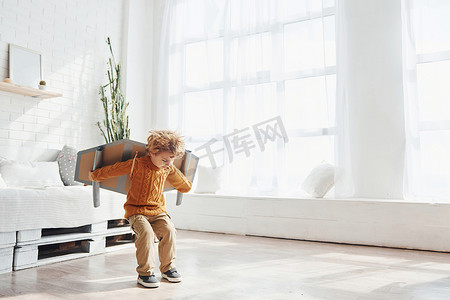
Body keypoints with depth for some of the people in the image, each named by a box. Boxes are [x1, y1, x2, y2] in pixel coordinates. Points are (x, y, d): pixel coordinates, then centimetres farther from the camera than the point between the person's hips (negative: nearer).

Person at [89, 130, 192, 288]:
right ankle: (145, 273, -13)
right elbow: (114, 169, -2)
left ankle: (168, 268, 2)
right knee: (146, 232, -29)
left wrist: (173, 170, 7)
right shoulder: (137, 164, -13)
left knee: (168, 231, -19)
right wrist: (95, 175, 7)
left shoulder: (168, 169, 3)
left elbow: (185, 187, 15)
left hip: (158, 210, 4)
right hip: (137, 210, -4)